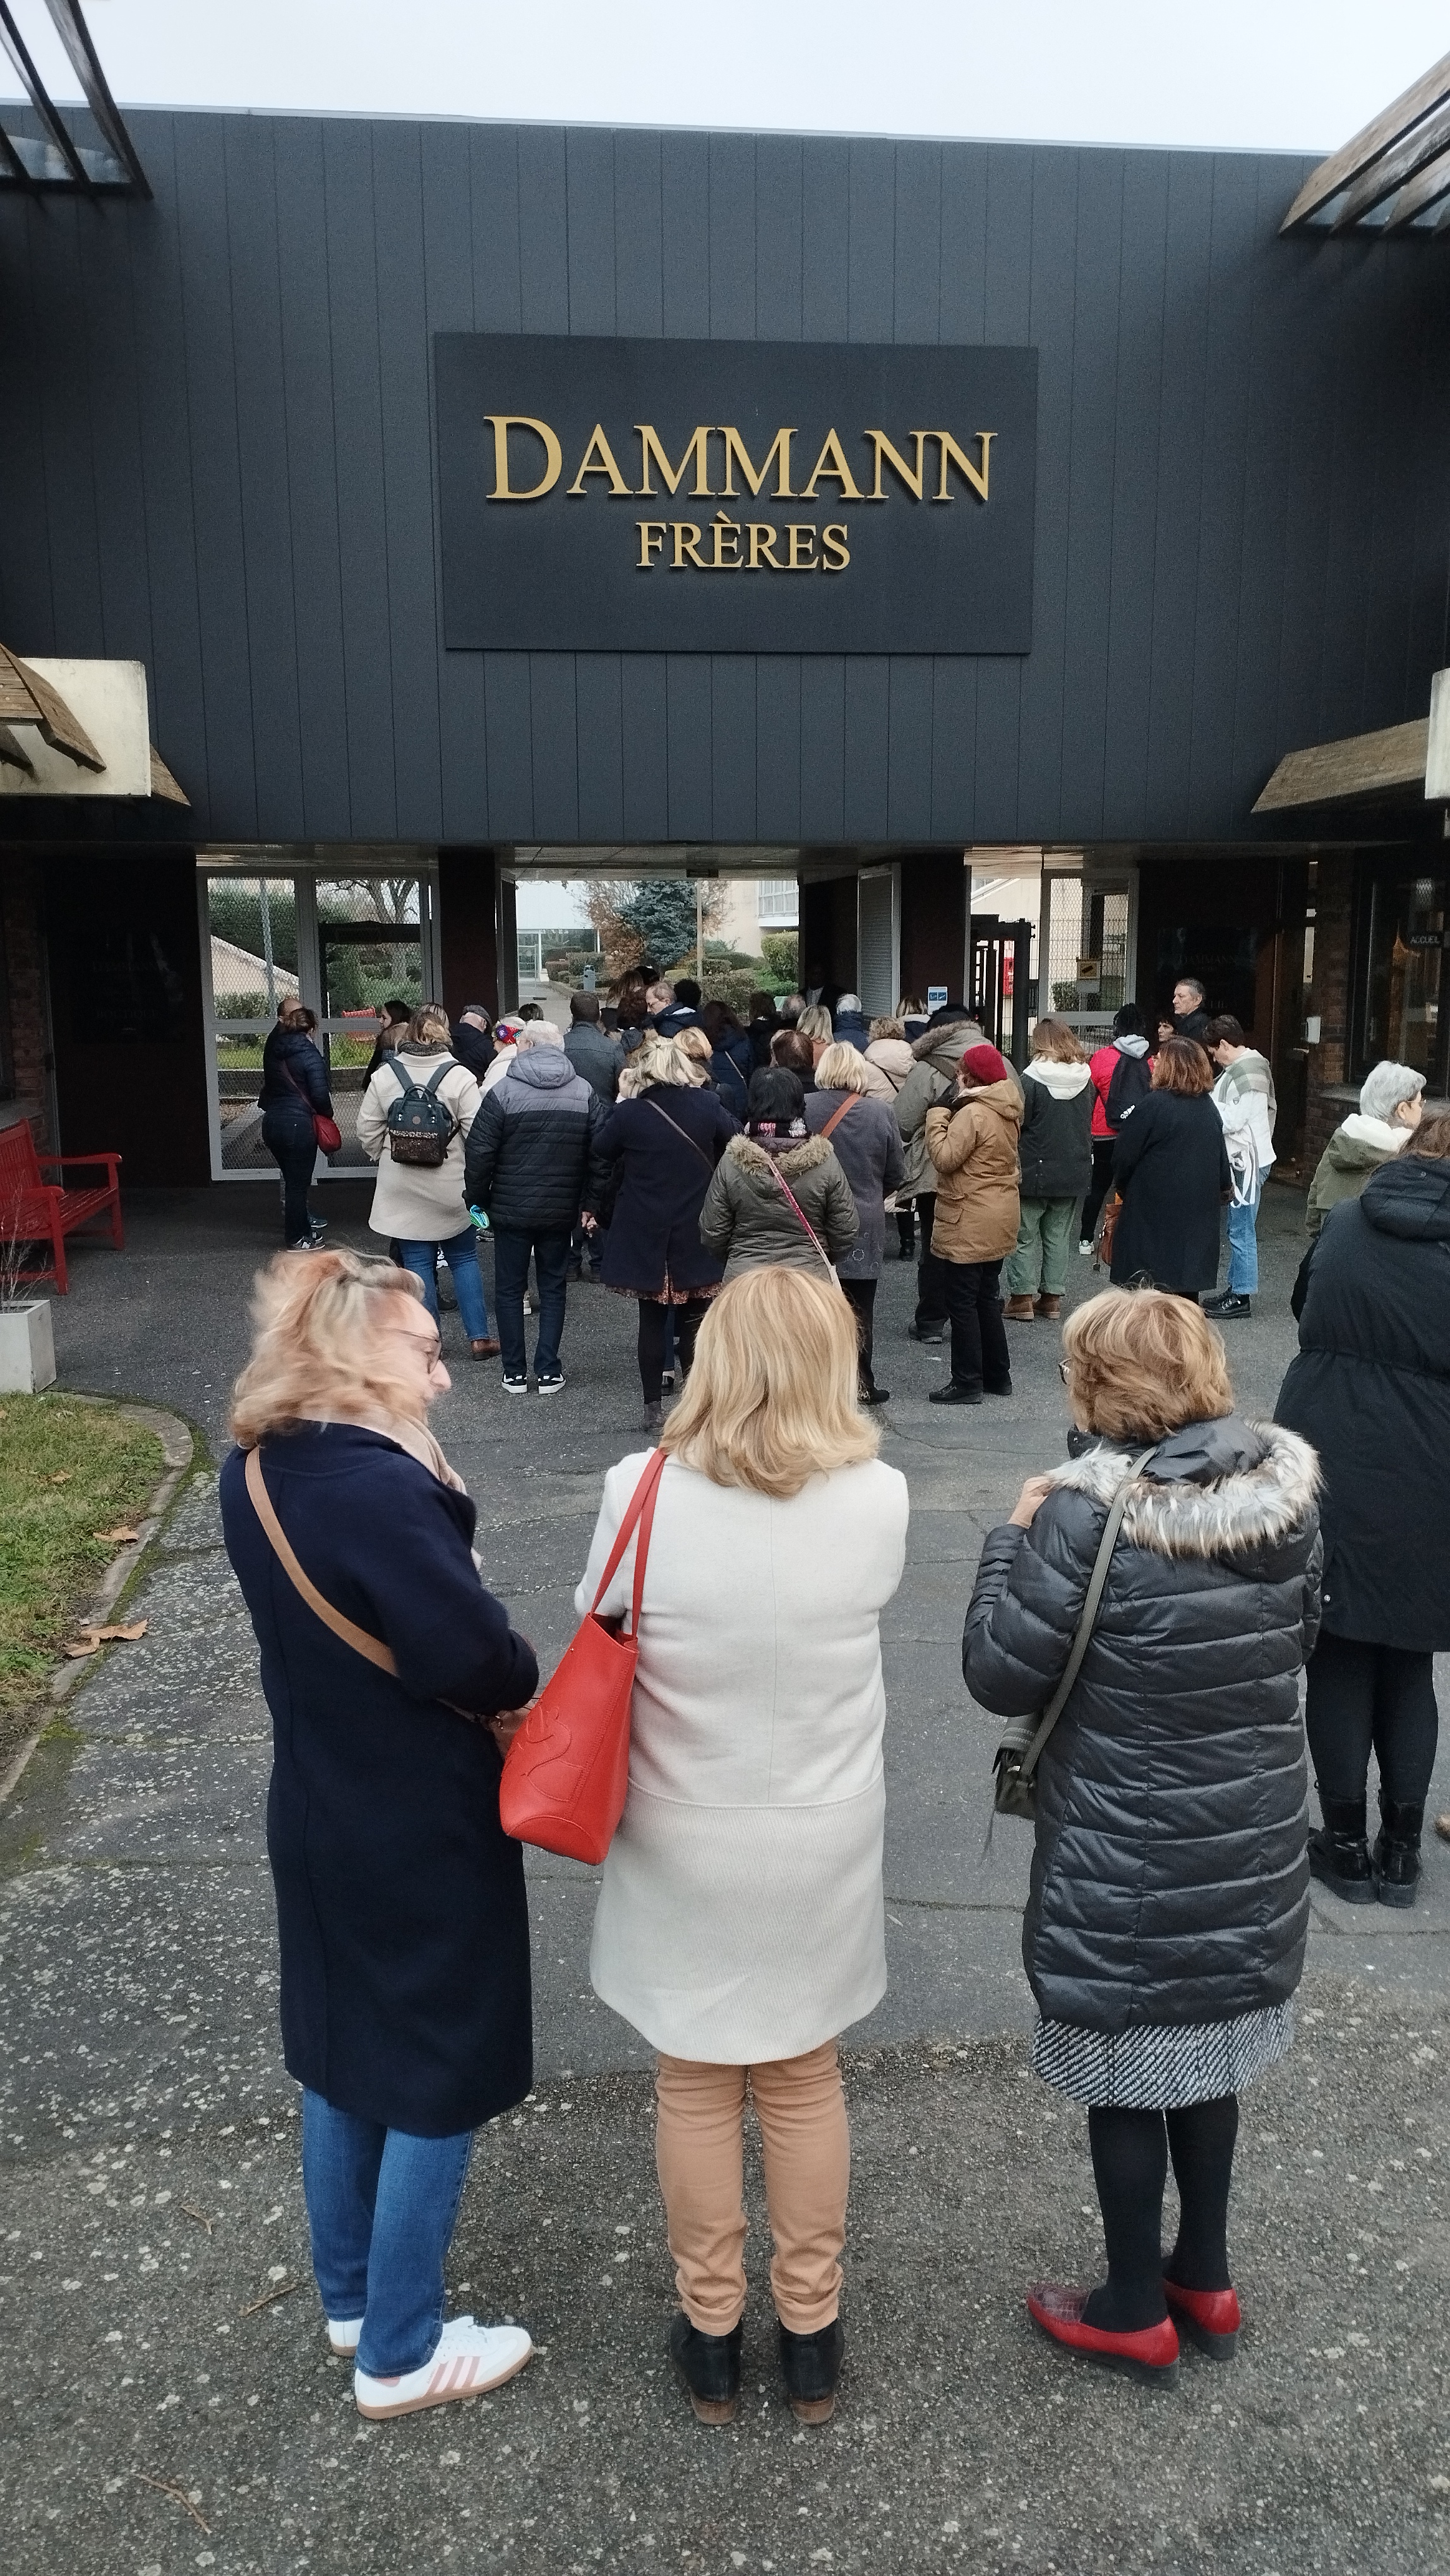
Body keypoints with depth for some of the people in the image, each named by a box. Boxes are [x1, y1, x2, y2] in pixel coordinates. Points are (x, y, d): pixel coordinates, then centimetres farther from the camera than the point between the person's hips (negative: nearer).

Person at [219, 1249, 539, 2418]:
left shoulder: (256, 1475, -3)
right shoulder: (377, 1490, -30)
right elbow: (481, 1657, -29)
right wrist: (517, 1682, -8)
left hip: (319, 1813, 8)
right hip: (425, 1837, -8)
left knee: (343, 2056, 23)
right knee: (441, 2082, 11)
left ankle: (351, 2296, 43)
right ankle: (400, 2353, 27)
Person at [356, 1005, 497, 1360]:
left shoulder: (384, 1075, -3)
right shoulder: (459, 1075, -12)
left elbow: (368, 1131, 2)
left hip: (402, 1190, 2)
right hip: (450, 1188, -1)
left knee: (417, 1265, 8)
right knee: (464, 1258, 13)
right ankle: (479, 1337, 13)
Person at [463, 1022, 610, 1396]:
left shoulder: (503, 1092, -9)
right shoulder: (585, 1092, 0)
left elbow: (480, 1152, -9)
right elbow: (600, 1154, 0)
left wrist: (477, 1198, 3)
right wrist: (591, 1203, 7)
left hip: (511, 1210, -2)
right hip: (561, 1211, 2)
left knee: (510, 1290, 10)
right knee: (553, 1289, 12)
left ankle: (515, 1374, 13)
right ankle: (548, 1373, 11)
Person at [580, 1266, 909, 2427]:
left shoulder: (642, 1492, -19)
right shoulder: (878, 1498, -18)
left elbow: (598, 1639, -6)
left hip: (681, 1850, -1)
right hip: (824, 1850, 1)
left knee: (696, 2089, 20)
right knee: (806, 2083, 22)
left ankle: (710, 2333, 37)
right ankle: (812, 2332, 39)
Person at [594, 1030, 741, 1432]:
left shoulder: (629, 1113, -12)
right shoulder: (707, 1104, -9)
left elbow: (604, 1150, 5)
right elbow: (738, 1139, 6)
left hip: (646, 1238, 0)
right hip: (697, 1234, 0)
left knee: (652, 1321, 10)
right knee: (693, 1321, 8)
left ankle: (654, 1408, 14)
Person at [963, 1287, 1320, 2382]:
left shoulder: (1087, 1512, -24)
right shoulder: (1286, 1488, -6)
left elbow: (1002, 1676, -16)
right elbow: (1301, 1637, 9)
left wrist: (1016, 1536, -6)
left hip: (1125, 1868, -5)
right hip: (1251, 1848, 6)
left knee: (1126, 2083, 14)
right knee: (1209, 2061, 24)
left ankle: (1136, 2310, 31)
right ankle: (1206, 2279, 41)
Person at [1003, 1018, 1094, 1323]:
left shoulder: (1032, 1080, -16)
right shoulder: (1085, 1079, 1)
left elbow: (1017, 1126, -13)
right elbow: (1089, 1124, 11)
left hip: (1035, 1171, -5)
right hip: (1075, 1171, 5)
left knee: (1026, 1235, 6)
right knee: (1059, 1236, 13)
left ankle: (1022, 1298, 7)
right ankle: (1052, 1298, 17)